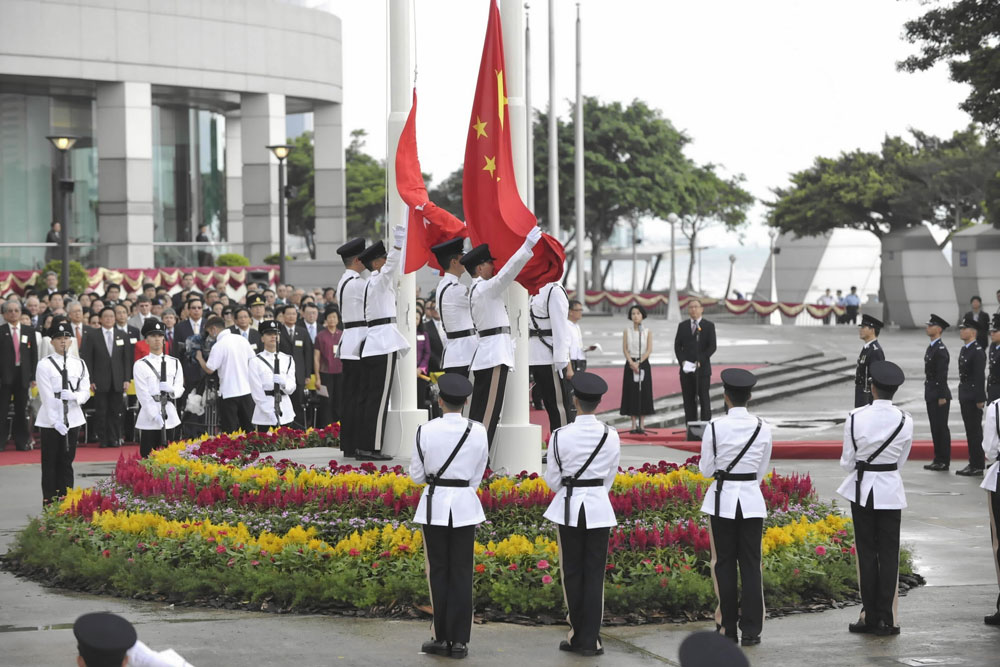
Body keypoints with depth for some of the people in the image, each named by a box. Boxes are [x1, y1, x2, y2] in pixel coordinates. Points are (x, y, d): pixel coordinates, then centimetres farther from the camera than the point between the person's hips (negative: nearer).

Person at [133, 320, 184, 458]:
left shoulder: (174, 363, 12)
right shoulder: (140, 365, 0)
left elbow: (180, 389, 6)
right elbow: (143, 394, -7)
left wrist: (170, 389, -18)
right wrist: (156, 416, -17)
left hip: (169, 416, 3)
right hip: (149, 418, -3)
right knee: (147, 457, -3)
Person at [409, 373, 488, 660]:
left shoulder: (425, 431, -10)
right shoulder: (478, 432, -5)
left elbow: (417, 475, 0)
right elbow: (477, 476, 4)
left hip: (435, 505, -1)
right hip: (465, 506, 1)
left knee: (439, 572, 8)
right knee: (461, 574, 7)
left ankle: (442, 638, 11)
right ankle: (459, 640, 7)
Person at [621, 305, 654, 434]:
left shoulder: (647, 332, 2)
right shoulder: (627, 332, 4)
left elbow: (649, 350, -5)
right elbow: (625, 349, -1)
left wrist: (639, 363, -15)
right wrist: (632, 363, -15)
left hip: (643, 364, -1)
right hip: (630, 364, 1)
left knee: (644, 393, -2)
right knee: (631, 393, -1)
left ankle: (642, 425, 2)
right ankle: (633, 425, 3)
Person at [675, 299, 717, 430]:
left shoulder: (709, 326, 2)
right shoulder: (682, 326, 11)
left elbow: (712, 347, -4)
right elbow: (677, 346, 9)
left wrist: (700, 361, -14)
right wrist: (682, 361, -6)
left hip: (702, 369, -3)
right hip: (686, 369, 3)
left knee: (704, 399, -2)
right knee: (689, 400, 2)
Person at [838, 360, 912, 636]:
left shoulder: (856, 417, -11)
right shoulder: (905, 421, -9)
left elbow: (847, 461, -3)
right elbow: (901, 460, 2)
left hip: (862, 489, 0)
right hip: (890, 491, 0)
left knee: (866, 553, 8)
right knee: (889, 554, 7)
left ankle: (870, 616, 12)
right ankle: (886, 619, 8)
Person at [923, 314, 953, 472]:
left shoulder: (941, 350, -16)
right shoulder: (931, 348, 14)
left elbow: (942, 374, -19)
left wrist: (942, 397, -21)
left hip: (939, 395, -9)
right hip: (931, 394, 9)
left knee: (941, 427, -4)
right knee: (935, 427, 12)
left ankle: (944, 461, 1)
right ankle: (938, 459, 17)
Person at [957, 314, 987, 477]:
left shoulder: (978, 352, -15)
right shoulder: (964, 350, 14)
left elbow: (980, 376, -18)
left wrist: (980, 399, -20)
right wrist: (962, 396, 17)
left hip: (974, 398, -9)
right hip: (965, 396, 9)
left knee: (975, 431, -6)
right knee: (970, 431, 12)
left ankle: (978, 467, -2)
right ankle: (973, 464, 18)